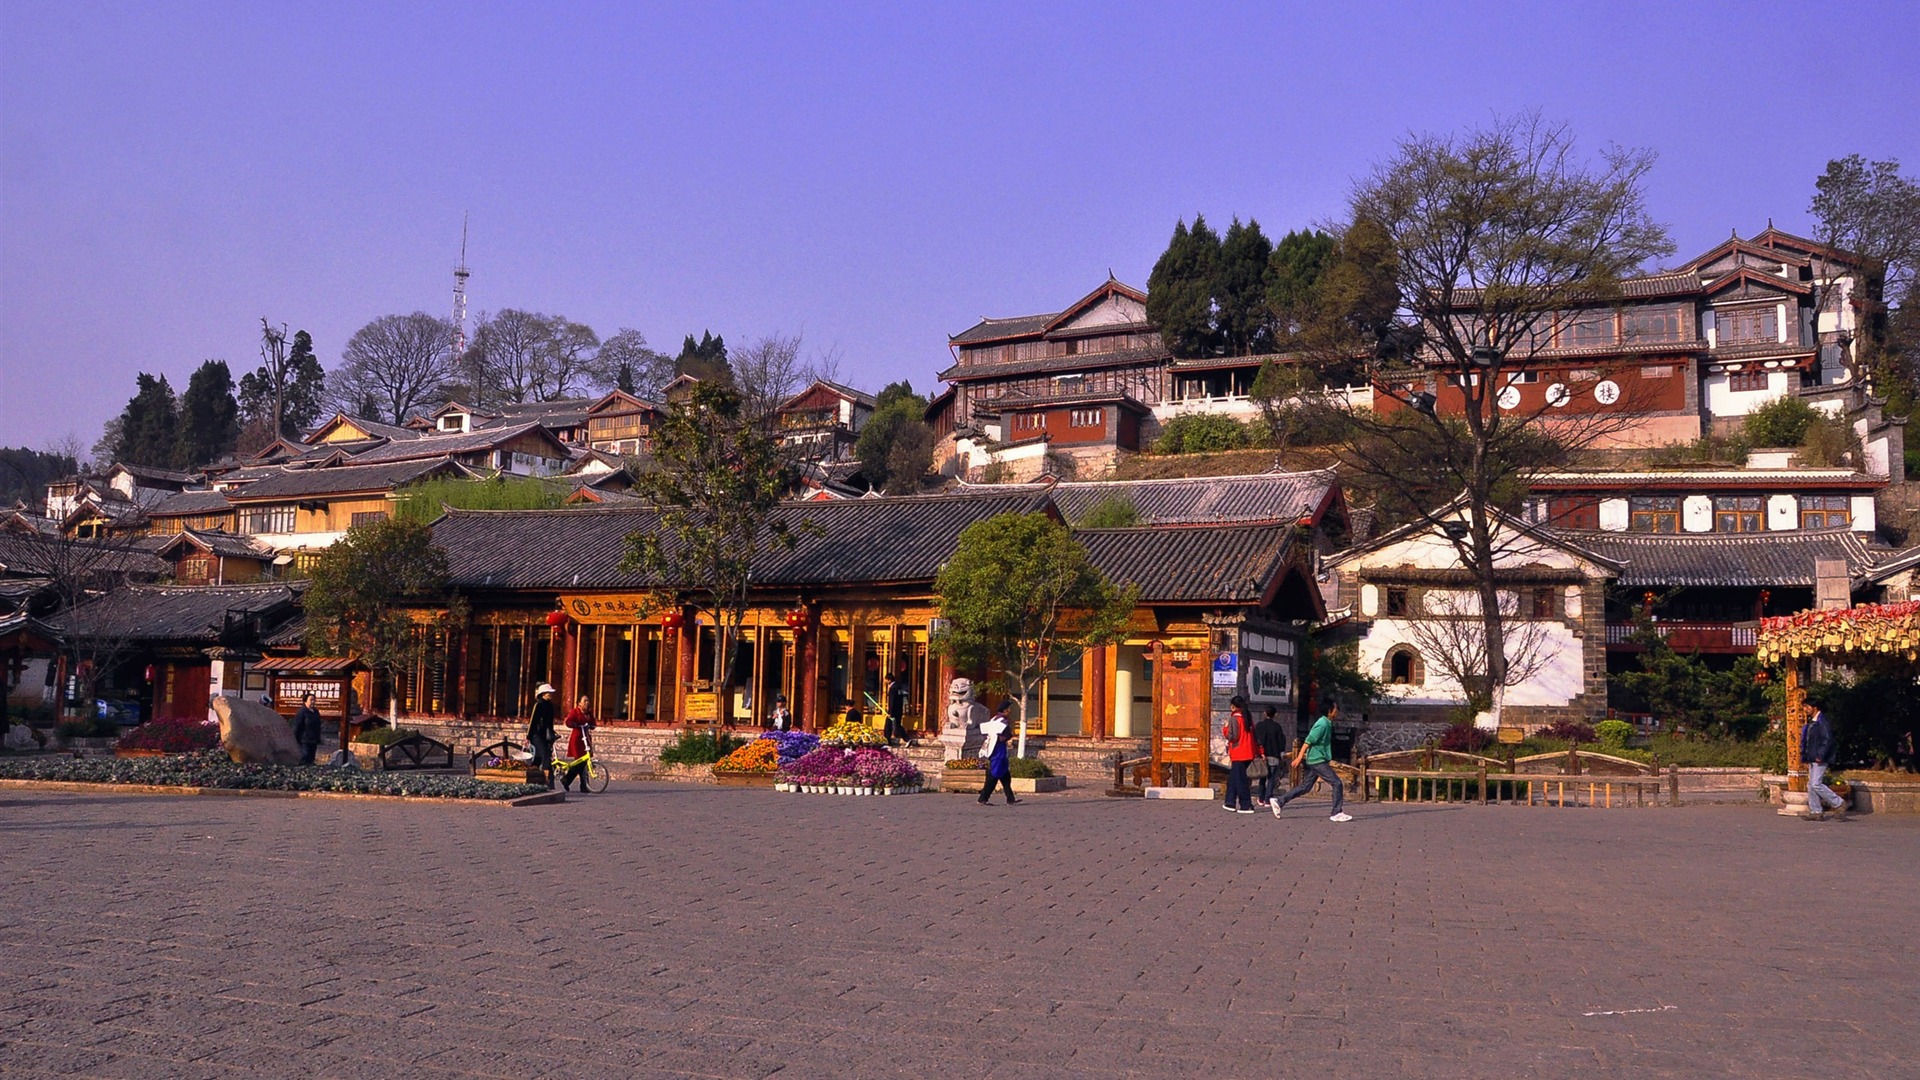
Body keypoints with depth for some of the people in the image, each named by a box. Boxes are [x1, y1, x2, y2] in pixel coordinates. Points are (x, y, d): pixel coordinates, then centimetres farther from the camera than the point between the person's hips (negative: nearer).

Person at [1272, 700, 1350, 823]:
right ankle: (1337, 813, -1)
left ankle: (1279, 802, 9)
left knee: (1305, 787, 9)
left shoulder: (1326, 724, 14)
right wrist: (1299, 757, -19)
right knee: (1337, 783, -6)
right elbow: (1308, 741, -19)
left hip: (1314, 761, 10)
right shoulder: (1323, 724, -16)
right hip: (1318, 761, -10)